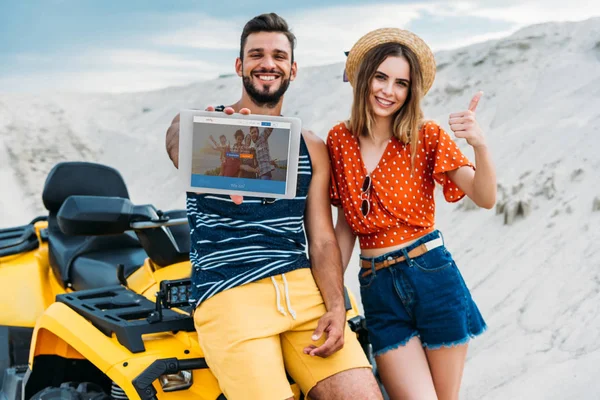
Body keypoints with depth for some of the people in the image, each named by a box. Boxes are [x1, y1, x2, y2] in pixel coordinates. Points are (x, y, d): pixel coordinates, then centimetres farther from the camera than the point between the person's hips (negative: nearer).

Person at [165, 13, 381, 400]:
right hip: (229, 294, -3)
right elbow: (181, 150, -21)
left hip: (303, 289, 4)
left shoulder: (312, 148, 16)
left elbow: (322, 240, 11)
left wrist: (336, 308, -7)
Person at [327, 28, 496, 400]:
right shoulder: (340, 140, 4)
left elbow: (485, 198, -13)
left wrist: (480, 145, -30)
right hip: (376, 287, 1)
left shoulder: (427, 137, -3)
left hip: (433, 277, -1)